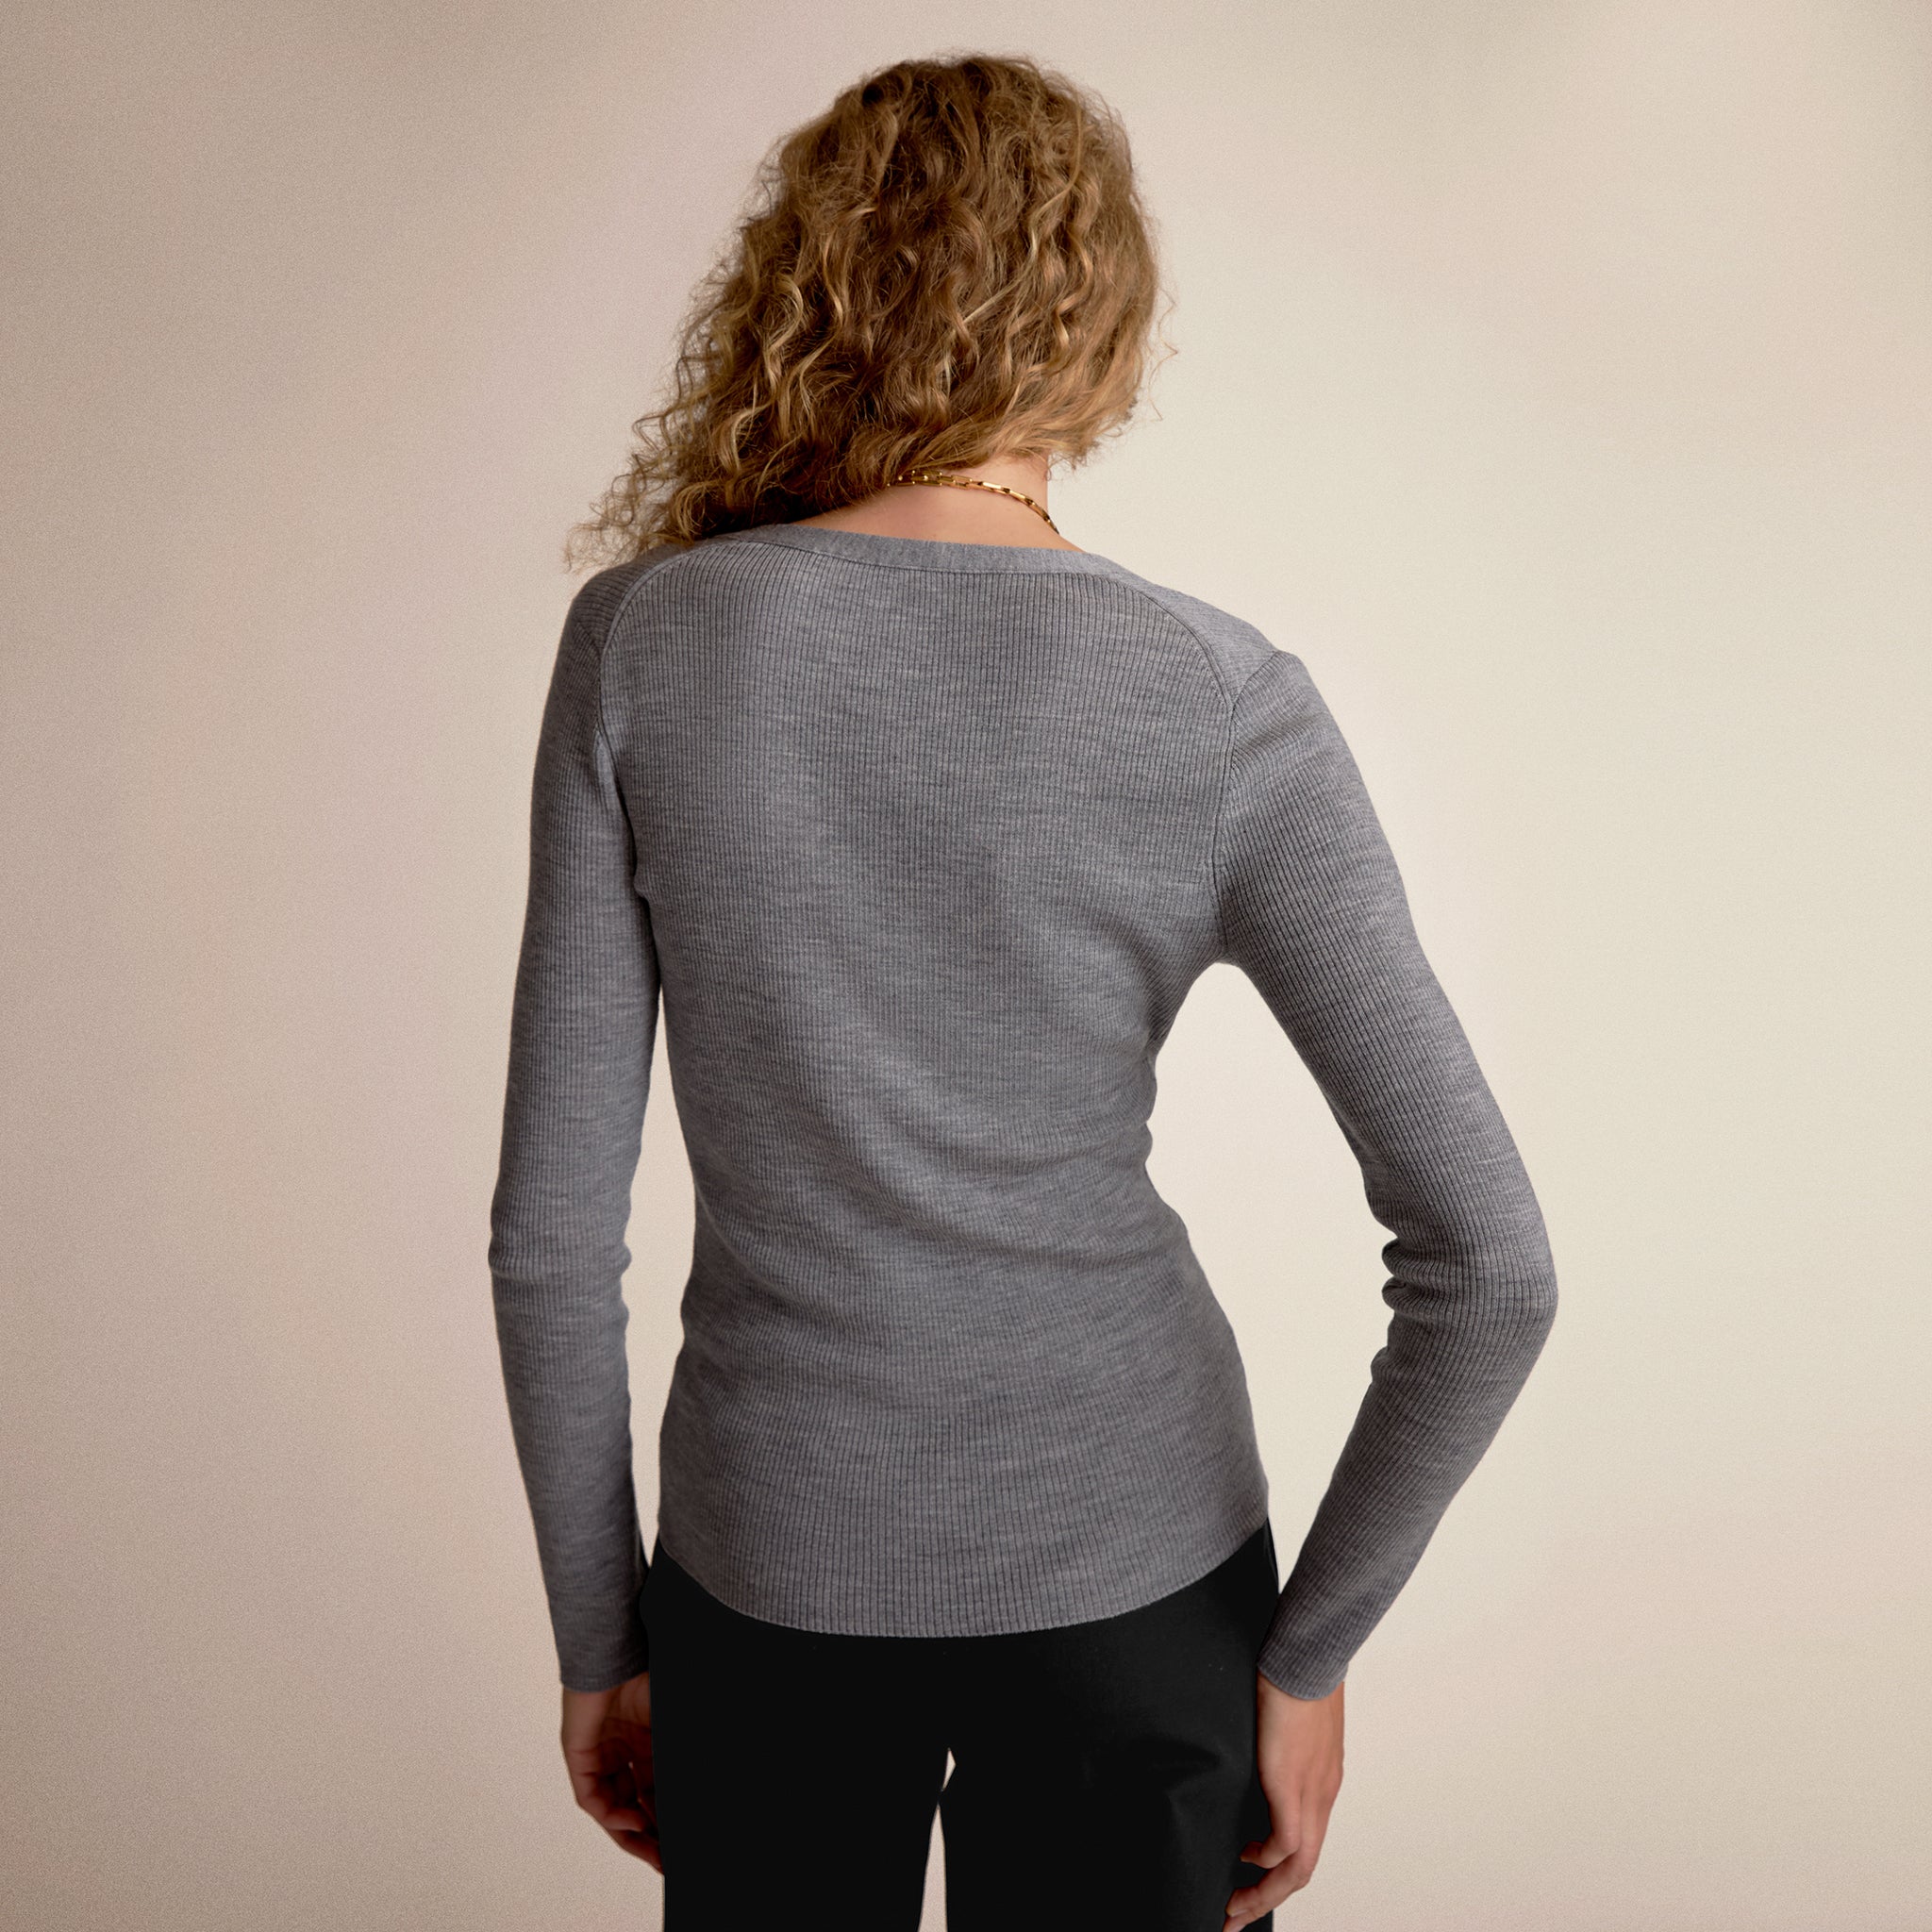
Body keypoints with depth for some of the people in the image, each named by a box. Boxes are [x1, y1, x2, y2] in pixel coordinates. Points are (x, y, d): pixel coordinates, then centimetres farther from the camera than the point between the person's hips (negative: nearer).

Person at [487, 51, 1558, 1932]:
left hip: (774, 1565, 1)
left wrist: (597, 1633, 3)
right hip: (1128, 1563, 0)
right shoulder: (1221, 699, -13)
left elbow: (552, 1225, -10)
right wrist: (1306, 1649, -2)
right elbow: (1488, 1263, -14)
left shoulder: (642, 642, -12)